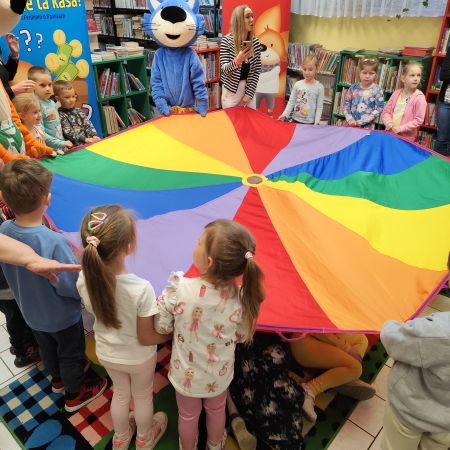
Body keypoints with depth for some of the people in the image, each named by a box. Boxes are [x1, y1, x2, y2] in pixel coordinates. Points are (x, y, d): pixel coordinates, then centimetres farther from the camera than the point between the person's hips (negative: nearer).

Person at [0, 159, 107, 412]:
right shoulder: (54, 242, -40)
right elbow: (71, 286, -29)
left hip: (31, 312, 6)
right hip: (62, 316, -6)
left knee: (48, 348, 31)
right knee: (71, 353, 21)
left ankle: (58, 379, 58)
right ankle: (75, 395, 45)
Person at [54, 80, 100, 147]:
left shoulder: (78, 111, 15)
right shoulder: (60, 115, -3)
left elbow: (88, 124, 9)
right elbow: (69, 132, -11)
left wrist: (94, 135, -10)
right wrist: (84, 139, -21)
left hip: (88, 141, 6)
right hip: (74, 146, -6)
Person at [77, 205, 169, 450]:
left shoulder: (85, 280, -25)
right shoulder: (141, 289, -38)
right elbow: (146, 338, -24)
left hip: (106, 353, 4)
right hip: (138, 358, -3)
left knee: (120, 394, 32)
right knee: (143, 397, 28)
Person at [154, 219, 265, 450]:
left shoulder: (179, 289, -34)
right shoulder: (241, 298, -27)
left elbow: (161, 326, -17)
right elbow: (241, 337, -10)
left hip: (186, 374, -1)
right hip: (219, 374, 1)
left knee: (187, 415, 29)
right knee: (216, 410, 33)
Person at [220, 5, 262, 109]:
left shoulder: (256, 42, -1)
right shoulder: (227, 41, -11)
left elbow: (257, 71, 1)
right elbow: (224, 70, -14)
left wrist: (249, 93, -7)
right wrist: (237, 60, -33)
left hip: (249, 87, 3)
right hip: (231, 89, -3)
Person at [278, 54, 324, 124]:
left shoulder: (319, 87, -5)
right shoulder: (297, 84, 0)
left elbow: (319, 107, -6)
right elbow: (291, 102, 3)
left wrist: (316, 122, -15)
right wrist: (284, 115, -7)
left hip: (310, 122, -2)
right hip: (296, 120, 2)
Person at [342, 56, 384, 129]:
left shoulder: (377, 90, -4)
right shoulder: (353, 88, 3)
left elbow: (379, 109, -8)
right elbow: (346, 105, 3)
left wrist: (362, 121, -15)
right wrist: (350, 120, -10)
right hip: (350, 124, 2)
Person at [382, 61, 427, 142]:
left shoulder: (419, 98, -11)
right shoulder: (396, 93, 4)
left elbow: (418, 120, -13)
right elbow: (386, 111, 6)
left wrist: (401, 128, -20)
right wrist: (388, 122, -12)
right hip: (390, 133, 4)